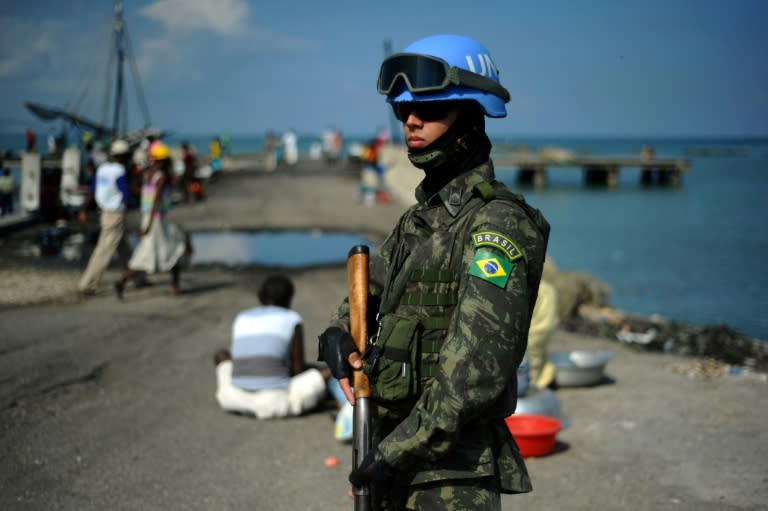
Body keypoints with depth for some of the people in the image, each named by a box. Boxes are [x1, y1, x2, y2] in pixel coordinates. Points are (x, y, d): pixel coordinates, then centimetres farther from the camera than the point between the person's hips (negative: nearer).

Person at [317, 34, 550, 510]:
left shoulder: (496, 224, -16)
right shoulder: (419, 218, 11)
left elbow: (478, 370, -23)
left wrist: (397, 451, -20)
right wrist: (340, 337, 0)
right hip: (394, 451, 8)